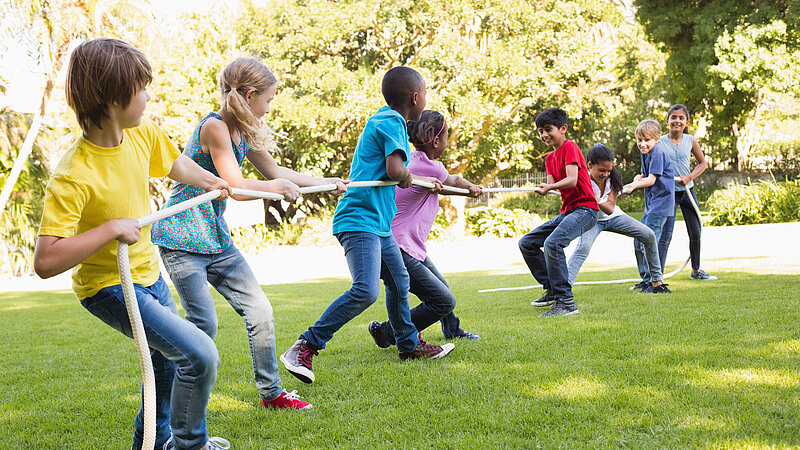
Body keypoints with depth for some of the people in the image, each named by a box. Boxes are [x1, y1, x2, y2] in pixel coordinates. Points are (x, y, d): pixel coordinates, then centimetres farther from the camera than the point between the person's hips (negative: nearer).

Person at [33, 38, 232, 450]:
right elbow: (45, 261, -36)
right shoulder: (73, 177, -31)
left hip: (148, 274, 8)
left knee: (169, 360, 26)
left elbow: (176, 164, 15)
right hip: (109, 288, -8)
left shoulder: (144, 135, -9)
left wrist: (212, 183, 32)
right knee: (199, 354, -19)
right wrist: (111, 228, -35)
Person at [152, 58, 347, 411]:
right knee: (204, 322, -13)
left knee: (259, 309, 4)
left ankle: (270, 392, 17)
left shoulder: (245, 133, 9)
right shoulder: (214, 126, -18)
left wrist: (326, 182, 28)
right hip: (181, 236, -8)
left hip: (216, 238, 8)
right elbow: (237, 187, -23)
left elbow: (274, 170, 24)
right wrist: (278, 187, -12)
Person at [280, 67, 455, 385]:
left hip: (379, 223, 11)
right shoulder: (391, 122, -12)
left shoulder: (386, 121, 20)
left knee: (399, 281, 21)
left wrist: (425, 183, 45)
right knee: (366, 290, -22)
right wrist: (408, 176, -2)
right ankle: (304, 348, -19)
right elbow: (395, 170, -23)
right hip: (360, 220, -11)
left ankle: (409, 345, 39)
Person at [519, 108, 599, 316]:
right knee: (527, 243, 6)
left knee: (552, 243, -31)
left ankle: (566, 301, -28)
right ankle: (552, 290, 12)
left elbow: (572, 180, -21)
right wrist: (541, 189, -17)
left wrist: (550, 187, -35)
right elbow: (551, 184, 5)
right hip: (566, 211, 10)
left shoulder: (570, 147, -8)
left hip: (584, 209, -10)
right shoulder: (550, 158, 18)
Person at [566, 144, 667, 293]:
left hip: (613, 216, 4)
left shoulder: (612, 178, -14)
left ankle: (657, 280, 5)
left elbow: (610, 209, -22)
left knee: (649, 236, -7)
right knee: (583, 247, -34)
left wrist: (597, 202, -42)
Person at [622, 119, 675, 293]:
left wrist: (634, 186, -26)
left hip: (660, 204, -10)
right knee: (638, 242, 15)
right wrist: (639, 177, -3)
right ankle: (645, 278, 28)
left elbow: (651, 180, -19)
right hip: (650, 204, 10)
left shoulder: (658, 153, -15)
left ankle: (656, 283, -10)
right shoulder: (646, 152, 12)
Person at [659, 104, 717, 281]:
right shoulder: (660, 142, -7)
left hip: (687, 190, 4)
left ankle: (696, 270, 32)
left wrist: (689, 177, -7)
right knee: (666, 235, -13)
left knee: (695, 233, 13)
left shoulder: (690, 140, 1)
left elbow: (703, 163, 9)